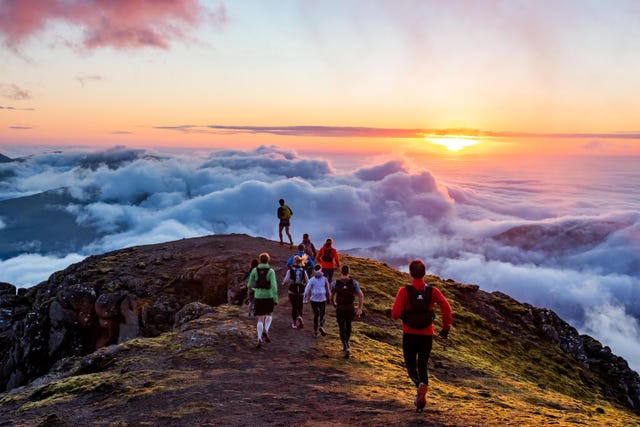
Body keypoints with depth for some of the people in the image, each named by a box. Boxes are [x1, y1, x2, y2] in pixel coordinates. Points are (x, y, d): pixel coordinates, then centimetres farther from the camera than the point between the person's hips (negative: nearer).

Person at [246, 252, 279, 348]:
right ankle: (265, 331, 2)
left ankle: (259, 340, -8)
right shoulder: (271, 271, -9)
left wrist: (251, 288, 29)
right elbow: (274, 285, -18)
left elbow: (249, 284, 5)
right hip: (269, 296, -1)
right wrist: (276, 299, -17)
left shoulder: (254, 270, -2)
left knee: (260, 319, 7)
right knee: (269, 315, 25)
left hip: (258, 297, 1)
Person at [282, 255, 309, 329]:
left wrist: (283, 283, 12)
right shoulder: (303, 270, -2)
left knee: (294, 306, 7)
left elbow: (286, 280, -10)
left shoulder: (290, 270, -8)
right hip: (301, 291, 1)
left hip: (292, 290, -1)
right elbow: (307, 281, 0)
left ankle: (294, 322, 5)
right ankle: (299, 317, -10)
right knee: (299, 307, 12)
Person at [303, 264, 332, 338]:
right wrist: (329, 297, 17)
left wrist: (305, 299, 0)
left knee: (316, 315, 15)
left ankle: (315, 332, 16)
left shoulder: (311, 280, -6)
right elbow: (328, 289, 3)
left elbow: (307, 290, -9)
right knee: (322, 314, 14)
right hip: (322, 299, -1)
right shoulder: (324, 279, -4)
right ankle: (321, 326, -13)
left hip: (314, 300, 1)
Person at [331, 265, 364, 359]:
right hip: (350, 309, 1)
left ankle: (347, 348, -15)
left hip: (340, 309, -1)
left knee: (342, 329, 5)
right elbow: (361, 296, -10)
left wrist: (334, 304, 26)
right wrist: (359, 309, -4)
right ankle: (345, 345, 38)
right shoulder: (354, 283, -5)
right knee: (348, 326, 25)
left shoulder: (335, 283, -6)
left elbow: (331, 297, 5)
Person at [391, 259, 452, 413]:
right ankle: (421, 400, 18)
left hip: (409, 335, -2)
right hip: (427, 336, 2)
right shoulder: (433, 291, -5)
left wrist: (402, 313, 4)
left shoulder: (404, 291, -11)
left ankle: (420, 385, -17)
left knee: (411, 367, 14)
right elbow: (446, 308, -16)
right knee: (423, 367, 18)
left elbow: (395, 314, -19)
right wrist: (446, 328, -5)